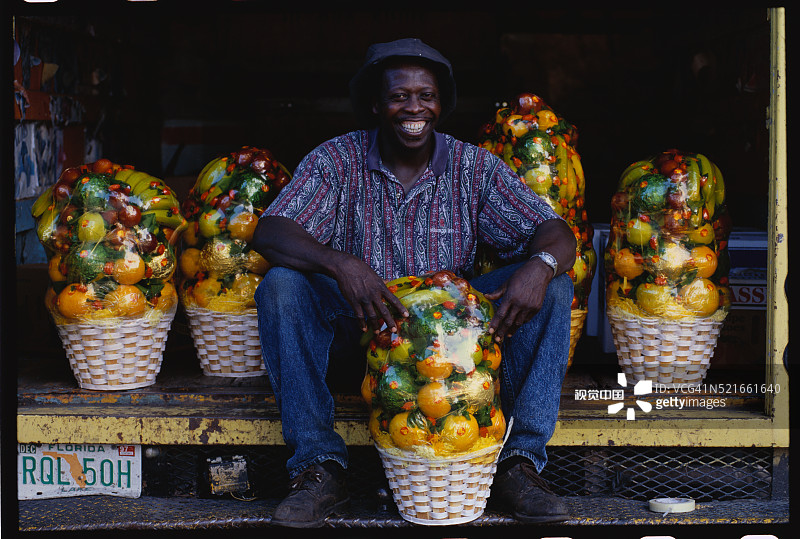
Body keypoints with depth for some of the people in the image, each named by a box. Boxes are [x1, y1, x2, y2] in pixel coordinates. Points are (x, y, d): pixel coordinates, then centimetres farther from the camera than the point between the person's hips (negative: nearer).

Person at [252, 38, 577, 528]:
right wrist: (342, 265, -39)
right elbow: (270, 232, -19)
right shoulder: (338, 160, -6)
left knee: (553, 288, -19)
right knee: (282, 285, -28)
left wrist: (541, 264, -34)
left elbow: (555, 233, -8)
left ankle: (521, 462, -19)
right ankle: (320, 465, -25)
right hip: (359, 327, -1)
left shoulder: (475, 167, -1)